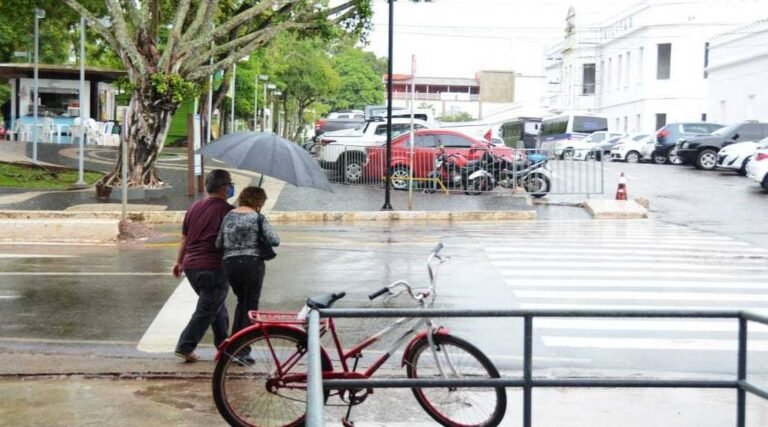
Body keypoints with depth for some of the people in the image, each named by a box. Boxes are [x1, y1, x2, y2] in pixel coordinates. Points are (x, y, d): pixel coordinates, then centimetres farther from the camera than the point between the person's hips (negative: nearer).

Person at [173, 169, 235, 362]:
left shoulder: (194, 207, 11)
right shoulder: (227, 210, -10)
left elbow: (185, 237, 17)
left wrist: (179, 261, 25)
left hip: (191, 266, 7)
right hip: (214, 267, -7)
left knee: (218, 307, 19)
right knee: (207, 310, 1)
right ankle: (185, 347, -3)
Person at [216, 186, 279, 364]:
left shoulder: (229, 216, 7)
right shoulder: (258, 217, -6)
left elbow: (218, 243, 7)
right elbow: (275, 241, -10)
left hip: (230, 264, 5)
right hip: (252, 263, -5)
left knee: (241, 301, 24)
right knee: (251, 305, 6)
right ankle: (243, 351, 2)